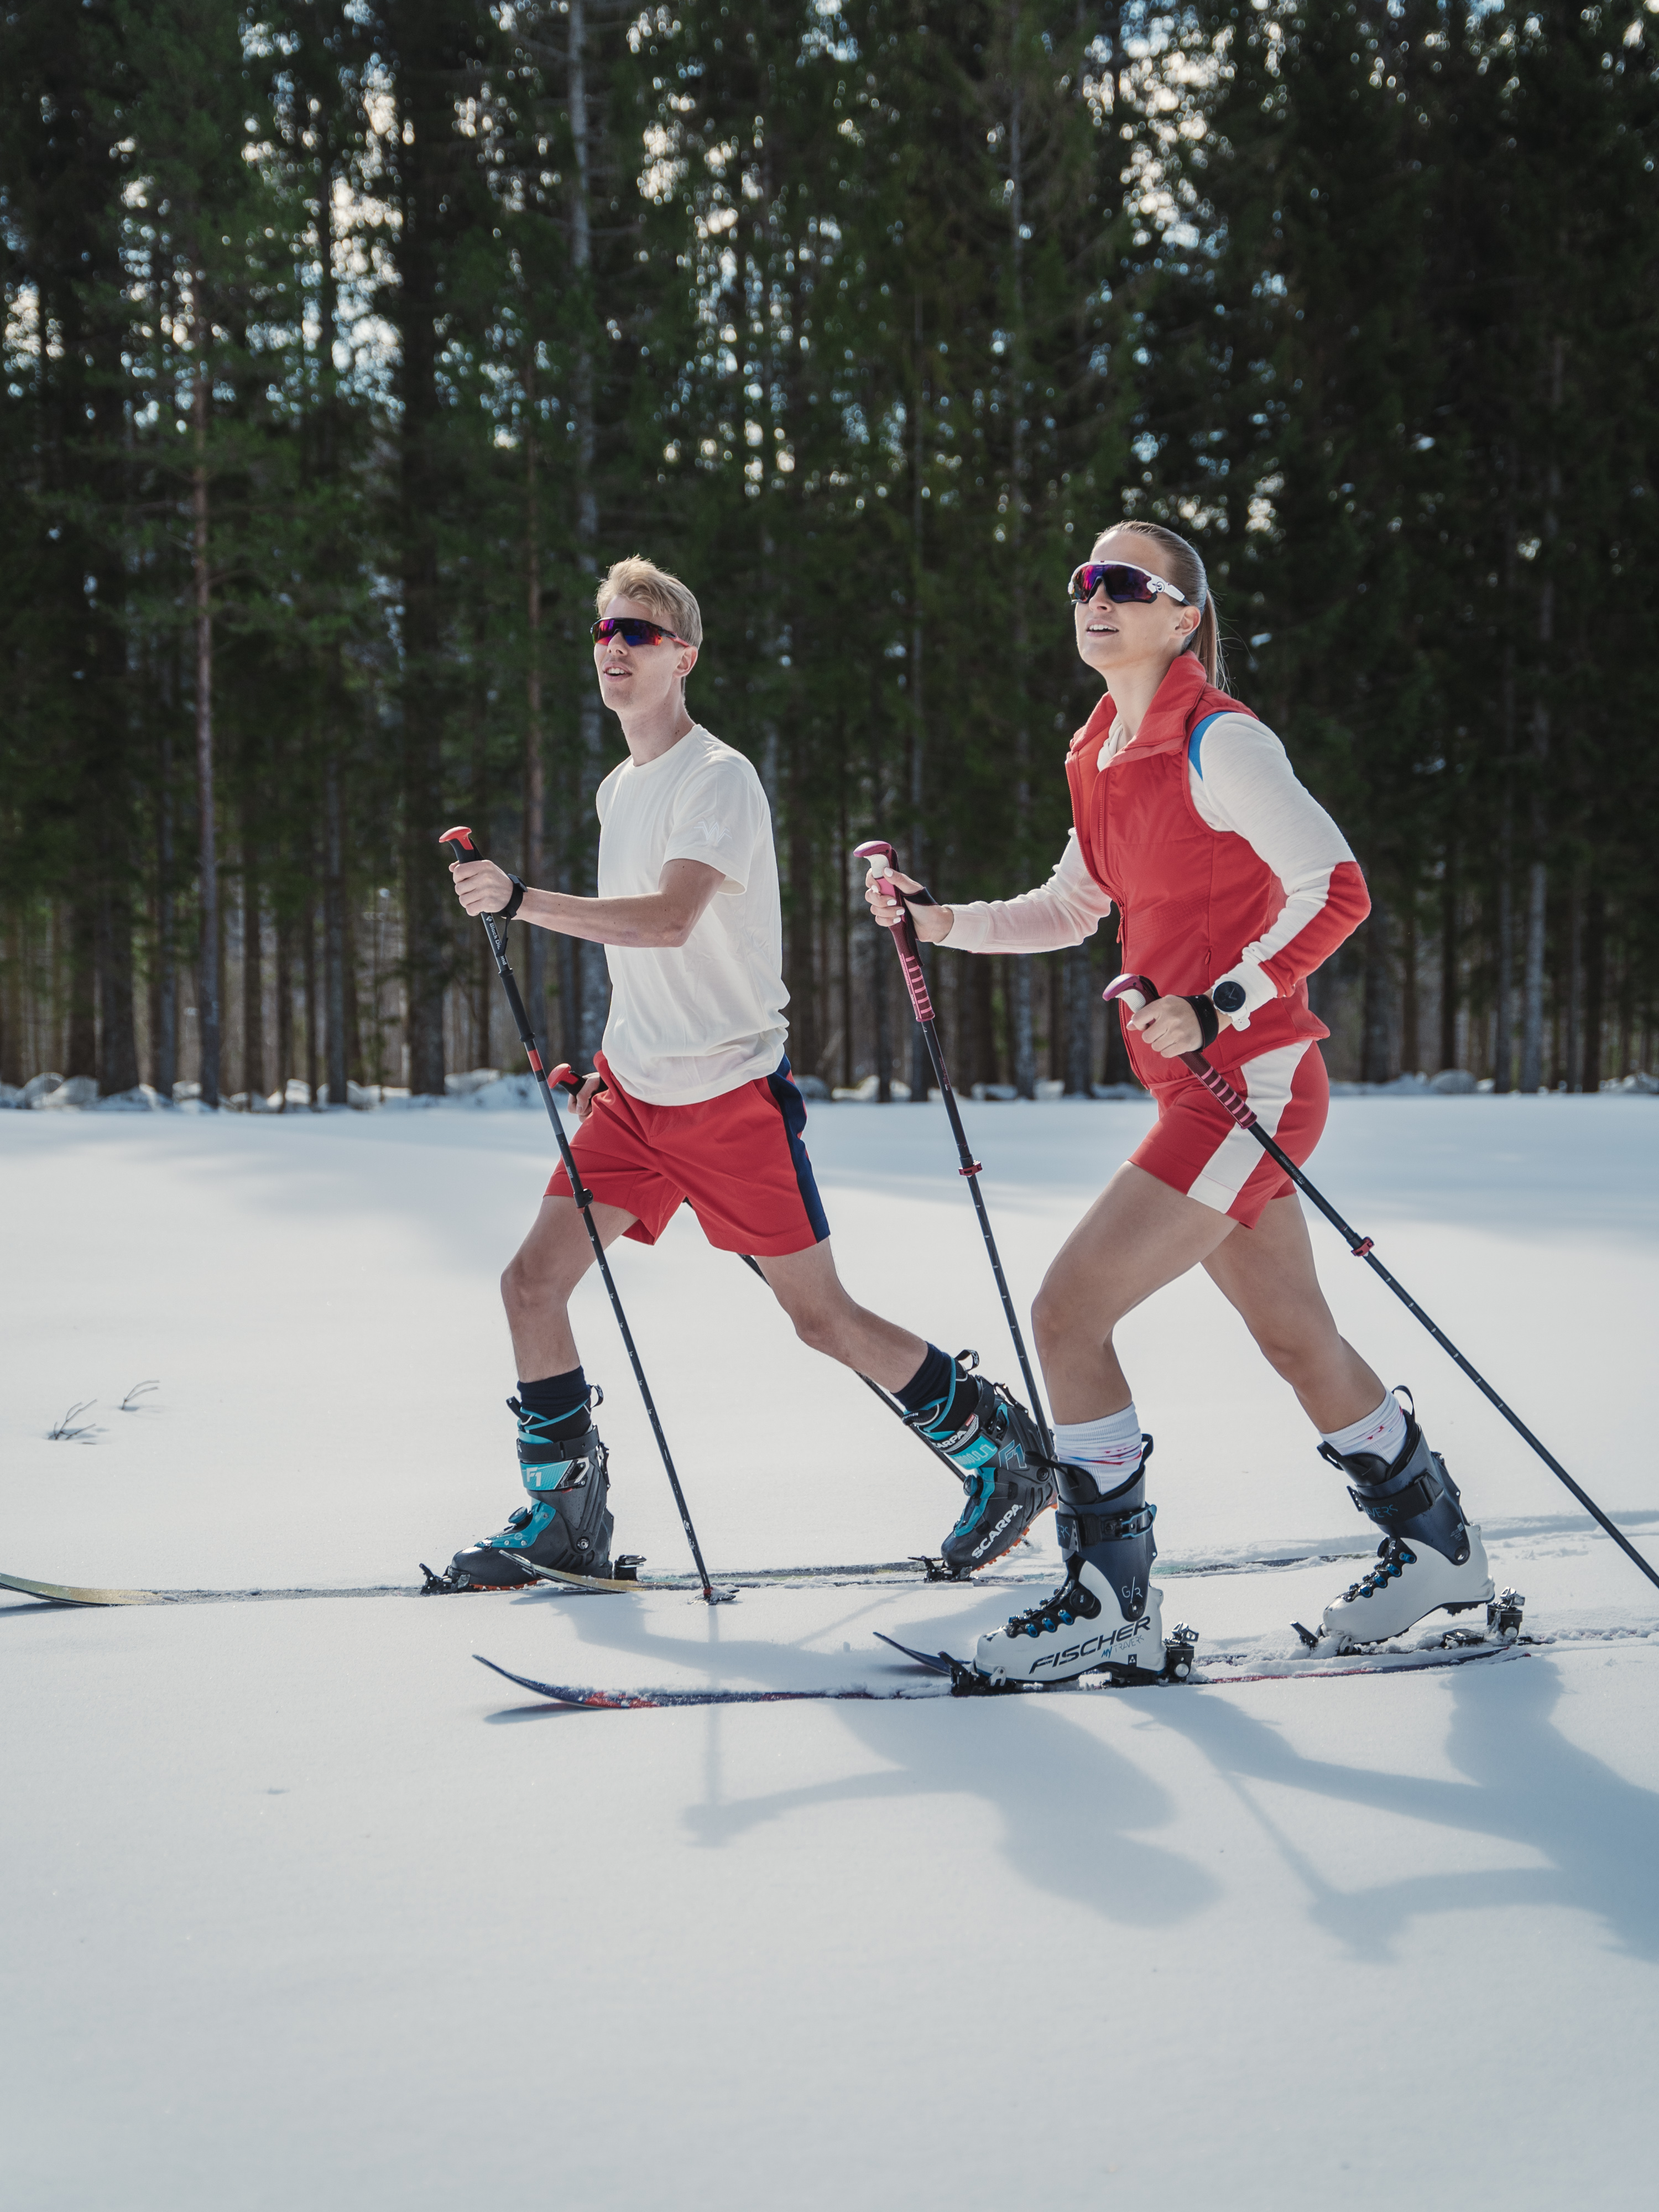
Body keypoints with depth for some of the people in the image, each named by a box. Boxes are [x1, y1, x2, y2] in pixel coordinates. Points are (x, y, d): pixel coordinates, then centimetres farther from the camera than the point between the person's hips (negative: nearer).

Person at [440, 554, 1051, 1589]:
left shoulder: (720, 779, -14)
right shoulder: (618, 788, 14)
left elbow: (670, 921, -30)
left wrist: (520, 899, -35)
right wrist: (618, 1059, 18)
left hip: (731, 1093, -8)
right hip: (637, 1095, 8)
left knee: (822, 1317, -3)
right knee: (533, 1282, -1)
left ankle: (1005, 1453, 15)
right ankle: (566, 1518, 11)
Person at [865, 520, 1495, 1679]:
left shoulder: (1220, 741, -14)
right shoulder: (1099, 756, 11)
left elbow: (1337, 890, -18)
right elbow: (1073, 909, 23)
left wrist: (1217, 1007, -23)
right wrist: (937, 921, 10)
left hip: (1252, 1081, -9)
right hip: (1195, 1088, 9)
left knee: (1068, 1313, -12)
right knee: (1296, 1337, 19)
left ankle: (1111, 1600, -1)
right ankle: (1436, 1541, 37)